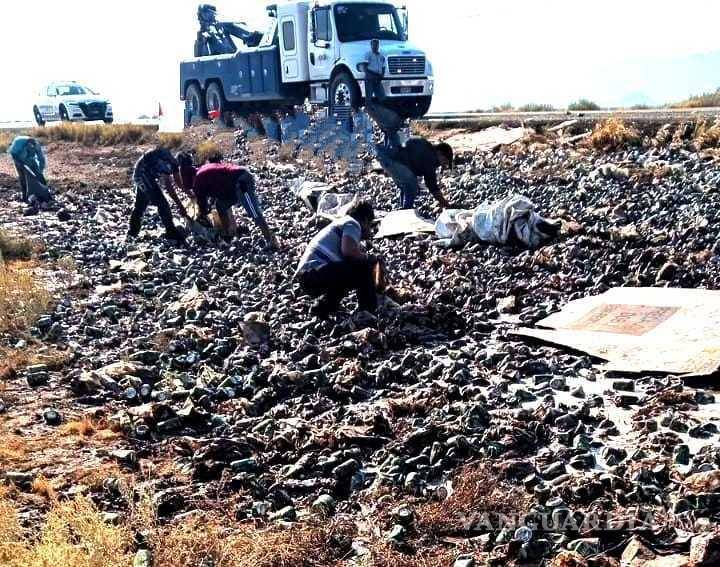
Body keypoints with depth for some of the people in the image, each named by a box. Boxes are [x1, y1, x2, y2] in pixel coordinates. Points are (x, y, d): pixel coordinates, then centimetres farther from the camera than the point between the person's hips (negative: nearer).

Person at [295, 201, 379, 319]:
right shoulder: (353, 223, 3)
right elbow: (348, 250, -16)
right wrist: (368, 258, 3)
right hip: (315, 272, -10)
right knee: (365, 266, -7)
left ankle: (323, 306, 14)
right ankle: (368, 313, 1)